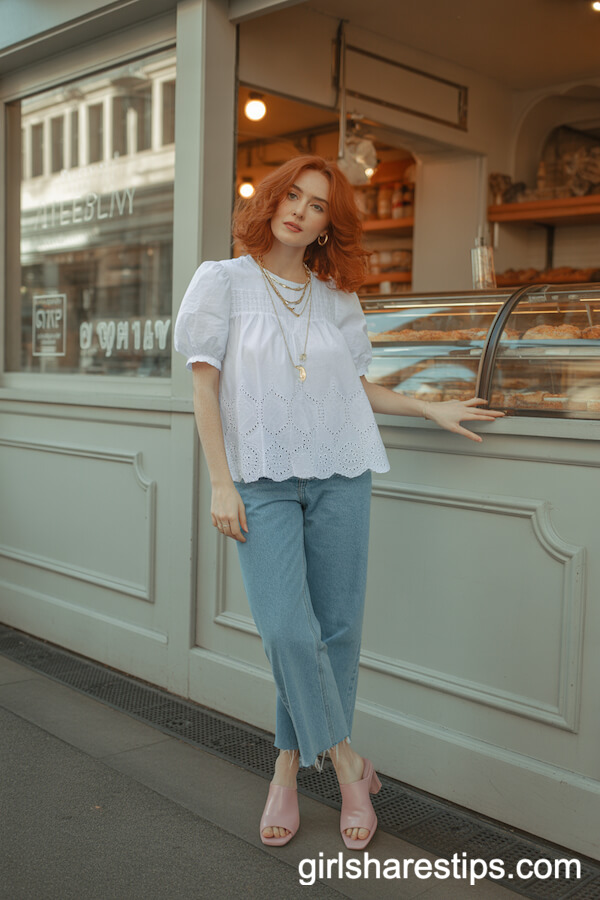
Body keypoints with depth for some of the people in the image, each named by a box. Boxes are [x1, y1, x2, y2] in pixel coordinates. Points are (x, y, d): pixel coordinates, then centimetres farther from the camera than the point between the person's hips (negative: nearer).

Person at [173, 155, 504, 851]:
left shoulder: (337, 298, 11)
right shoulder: (223, 282, 3)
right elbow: (205, 385, 0)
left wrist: (430, 409, 6)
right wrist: (220, 482, -6)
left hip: (340, 475, 3)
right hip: (262, 480, -3)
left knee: (336, 628, 3)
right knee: (287, 629, -13)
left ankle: (290, 763, 21)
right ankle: (347, 762, 7)